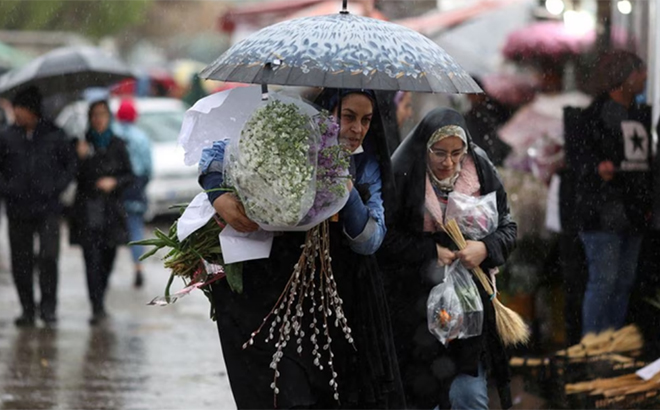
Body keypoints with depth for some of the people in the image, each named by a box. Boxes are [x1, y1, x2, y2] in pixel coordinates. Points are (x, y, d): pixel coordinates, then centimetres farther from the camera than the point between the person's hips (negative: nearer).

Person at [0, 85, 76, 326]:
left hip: (48, 209, -2)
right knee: (21, 262, 4)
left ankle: (48, 306, 0)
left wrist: (57, 187, -2)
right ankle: (27, 309, 16)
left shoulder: (54, 136, 1)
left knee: (49, 256, -13)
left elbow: (70, 164, 9)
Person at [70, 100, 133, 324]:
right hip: (88, 209, -2)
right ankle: (98, 308, -16)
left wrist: (114, 182, -10)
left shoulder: (117, 145, 8)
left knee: (108, 258, 8)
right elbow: (75, 176, -3)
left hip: (111, 208, 2)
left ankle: (99, 302, 27)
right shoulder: (82, 144, 2)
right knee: (92, 259, -12)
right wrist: (81, 158, -19)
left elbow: (129, 175, 8)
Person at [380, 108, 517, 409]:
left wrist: (486, 248, -15)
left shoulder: (481, 173, 1)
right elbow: (384, 237, -7)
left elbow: (507, 228, 6)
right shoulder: (403, 177, -8)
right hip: (415, 302, -2)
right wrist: (430, 250, -15)